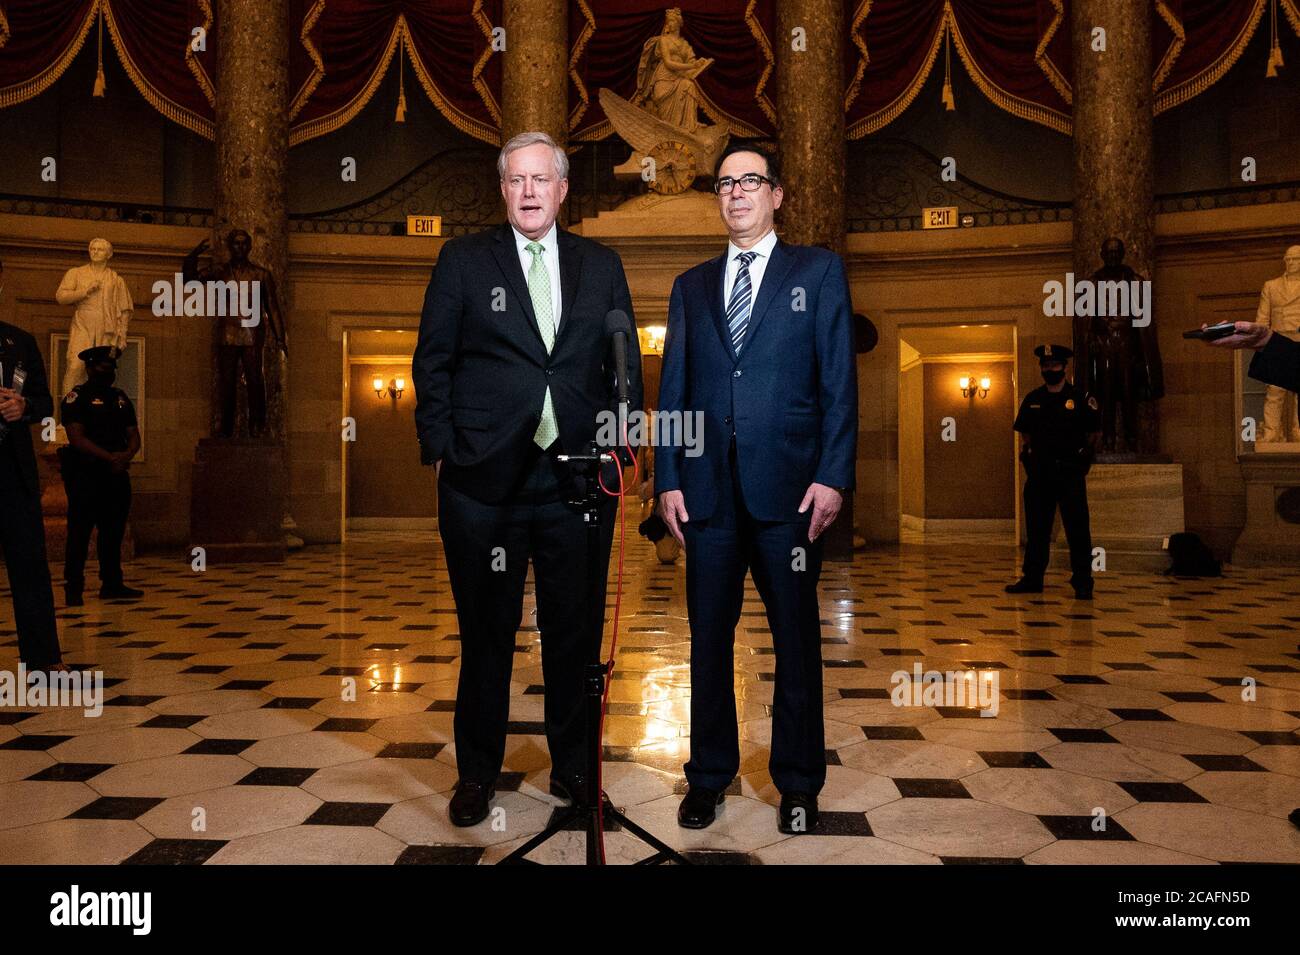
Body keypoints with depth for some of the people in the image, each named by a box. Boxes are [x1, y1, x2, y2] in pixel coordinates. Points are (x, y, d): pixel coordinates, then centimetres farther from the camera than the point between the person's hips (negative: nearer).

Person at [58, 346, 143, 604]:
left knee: (114, 532, 9)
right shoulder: (76, 398, -2)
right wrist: (109, 457, -21)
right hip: (85, 475, -6)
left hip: (117, 475, 6)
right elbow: (76, 437, -13)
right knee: (79, 532, -4)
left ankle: (112, 584, 16)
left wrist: (128, 454, -9)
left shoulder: (121, 398, 17)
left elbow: (134, 435, 13)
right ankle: (73, 588, 2)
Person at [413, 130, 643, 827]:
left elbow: (625, 364, 12)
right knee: (486, 631, 9)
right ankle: (478, 771, 25)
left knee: (576, 631, 9)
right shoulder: (464, 260, 7)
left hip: (579, 478, 2)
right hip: (485, 480, -1)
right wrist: (439, 449, -3)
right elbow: (433, 362, 5)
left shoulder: (602, 266, 12)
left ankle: (574, 767, 26)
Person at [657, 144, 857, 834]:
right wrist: (667, 480, 3)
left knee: (796, 637, 6)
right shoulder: (691, 286, 16)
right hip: (708, 486, 3)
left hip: (789, 486, -2)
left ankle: (798, 783, 20)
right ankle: (709, 776, 23)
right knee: (708, 636, 9)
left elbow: (839, 381, 0)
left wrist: (832, 474, -9)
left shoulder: (818, 271, 7)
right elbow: (672, 391, 12)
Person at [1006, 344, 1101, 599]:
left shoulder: (1081, 398, -1)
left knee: (1077, 529, -2)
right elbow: (1024, 431, 20)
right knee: (1036, 528, 8)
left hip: (1070, 472, -4)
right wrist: (1029, 453, 6)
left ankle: (1083, 583, 4)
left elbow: (1095, 432, 5)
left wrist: (1084, 454, -4)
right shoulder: (1032, 399, 10)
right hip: (1039, 472, 4)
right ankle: (1031, 579, 16)